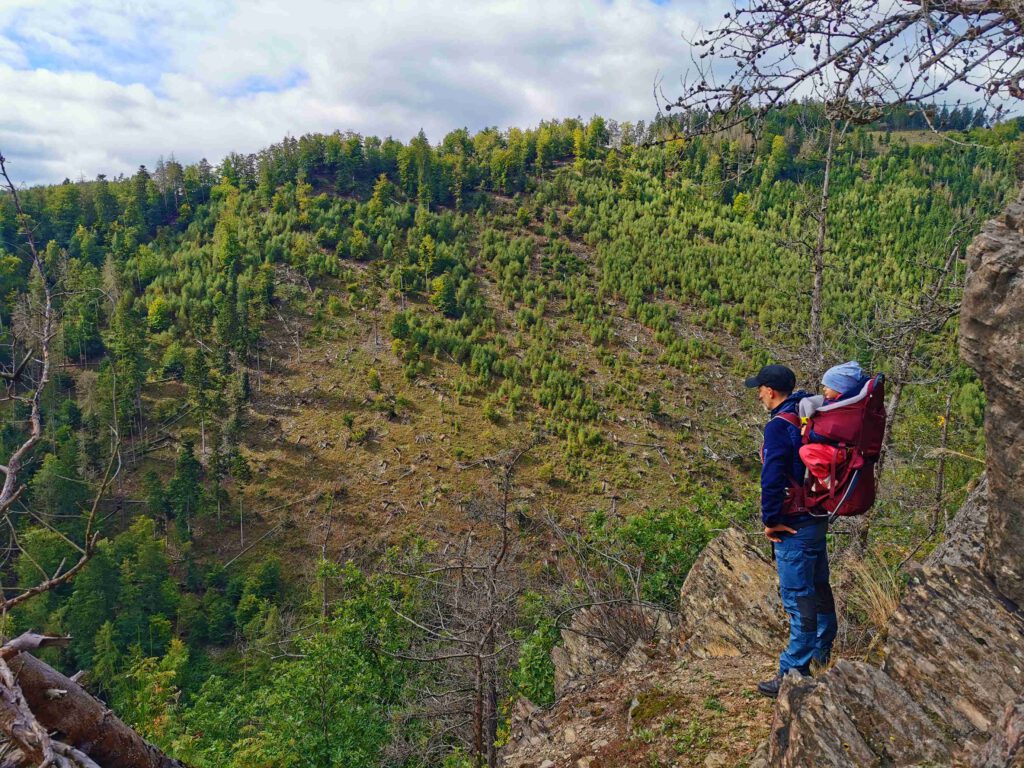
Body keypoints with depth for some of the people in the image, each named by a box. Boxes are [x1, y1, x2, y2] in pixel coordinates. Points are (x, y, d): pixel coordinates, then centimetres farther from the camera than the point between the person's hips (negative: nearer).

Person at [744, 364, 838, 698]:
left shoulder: (779, 426, -22)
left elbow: (772, 479, -28)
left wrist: (770, 520, -16)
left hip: (794, 525, -9)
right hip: (820, 517, 9)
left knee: (798, 598, -1)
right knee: (818, 585, 24)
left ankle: (794, 672, 10)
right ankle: (823, 651, 43)